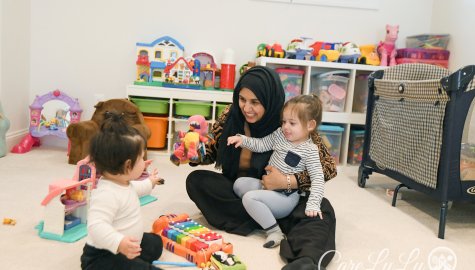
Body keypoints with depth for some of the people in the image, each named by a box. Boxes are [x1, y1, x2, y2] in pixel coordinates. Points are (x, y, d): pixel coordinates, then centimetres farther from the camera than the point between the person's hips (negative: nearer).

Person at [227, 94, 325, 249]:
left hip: (286, 197, -8)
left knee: (249, 197, -24)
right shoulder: (280, 134, 4)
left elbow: (317, 179, -18)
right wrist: (242, 140, -9)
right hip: (267, 186, 8)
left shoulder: (310, 150, -15)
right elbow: (260, 145, 9)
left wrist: (313, 205, -28)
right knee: (239, 184, 2)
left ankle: (274, 232, -15)